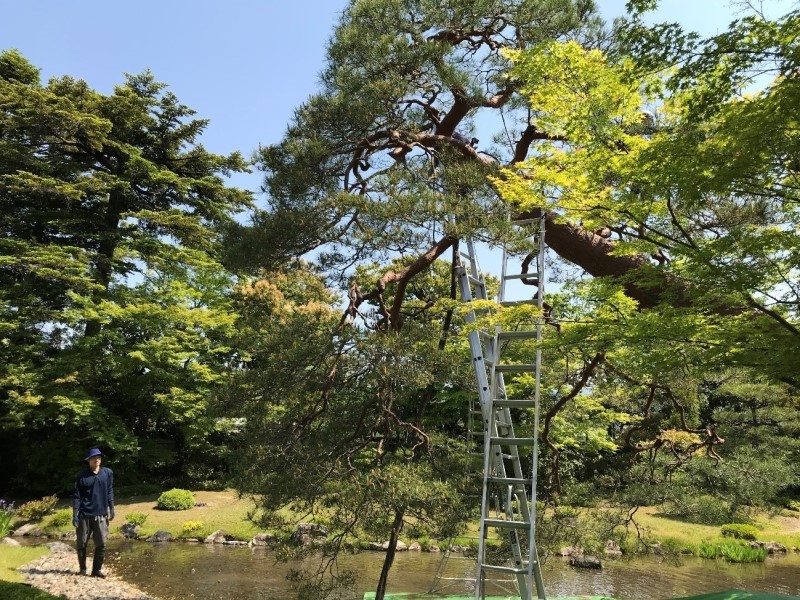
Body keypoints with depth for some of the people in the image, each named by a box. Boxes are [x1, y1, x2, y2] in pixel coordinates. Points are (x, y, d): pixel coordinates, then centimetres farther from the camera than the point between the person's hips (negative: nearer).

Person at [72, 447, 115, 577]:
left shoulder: (108, 473, 1)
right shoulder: (82, 476, -4)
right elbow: (77, 496, -2)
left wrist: (111, 509, 8)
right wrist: (75, 515, -6)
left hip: (101, 515, 1)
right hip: (84, 515, -1)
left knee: (101, 544, -1)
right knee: (82, 543, 9)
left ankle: (97, 569, 12)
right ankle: (82, 569, 25)